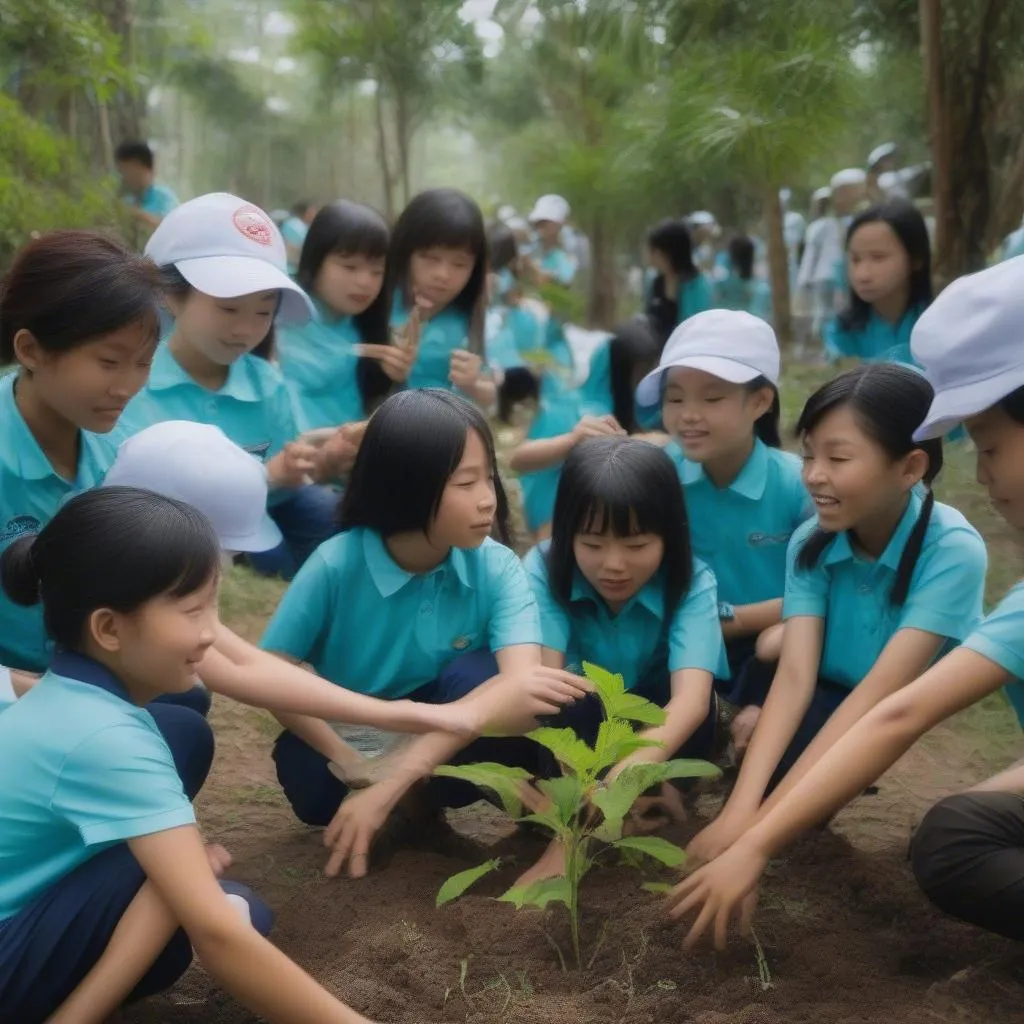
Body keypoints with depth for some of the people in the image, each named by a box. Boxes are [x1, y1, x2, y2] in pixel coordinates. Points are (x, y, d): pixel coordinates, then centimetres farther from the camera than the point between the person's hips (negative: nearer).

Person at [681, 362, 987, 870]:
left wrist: (762, 823, -39)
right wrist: (739, 808, -37)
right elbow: (795, 674, -21)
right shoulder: (810, 542, -10)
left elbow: (881, 693, -32)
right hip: (830, 712, 3)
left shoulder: (952, 550, -24)